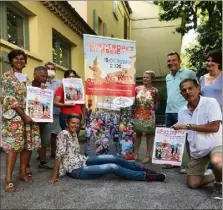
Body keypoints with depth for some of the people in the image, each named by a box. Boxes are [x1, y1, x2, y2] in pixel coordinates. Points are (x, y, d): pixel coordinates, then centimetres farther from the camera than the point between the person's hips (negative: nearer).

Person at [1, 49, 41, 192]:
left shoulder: (26, 78, 16)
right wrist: (24, 115, -17)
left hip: (29, 115, 7)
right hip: (14, 116, -7)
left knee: (28, 145, 7)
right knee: (13, 146, -10)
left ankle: (23, 172, 21)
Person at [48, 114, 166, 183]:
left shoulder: (74, 134, 8)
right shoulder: (63, 134, -18)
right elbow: (59, 155, -21)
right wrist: (54, 177, -20)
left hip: (82, 161, 8)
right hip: (76, 170, -8)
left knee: (113, 158, -4)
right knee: (113, 167, -17)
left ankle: (142, 169, 12)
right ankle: (146, 176, -8)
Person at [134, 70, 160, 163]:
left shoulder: (154, 91, -4)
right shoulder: (138, 88, 5)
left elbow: (157, 102, 7)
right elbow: (134, 100, 10)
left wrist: (153, 110, -4)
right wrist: (133, 109, 2)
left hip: (149, 116, -3)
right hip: (138, 115, 3)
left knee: (149, 134, 5)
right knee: (137, 134, 10)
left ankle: (148, 155, 13)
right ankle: (136, 154, 20)